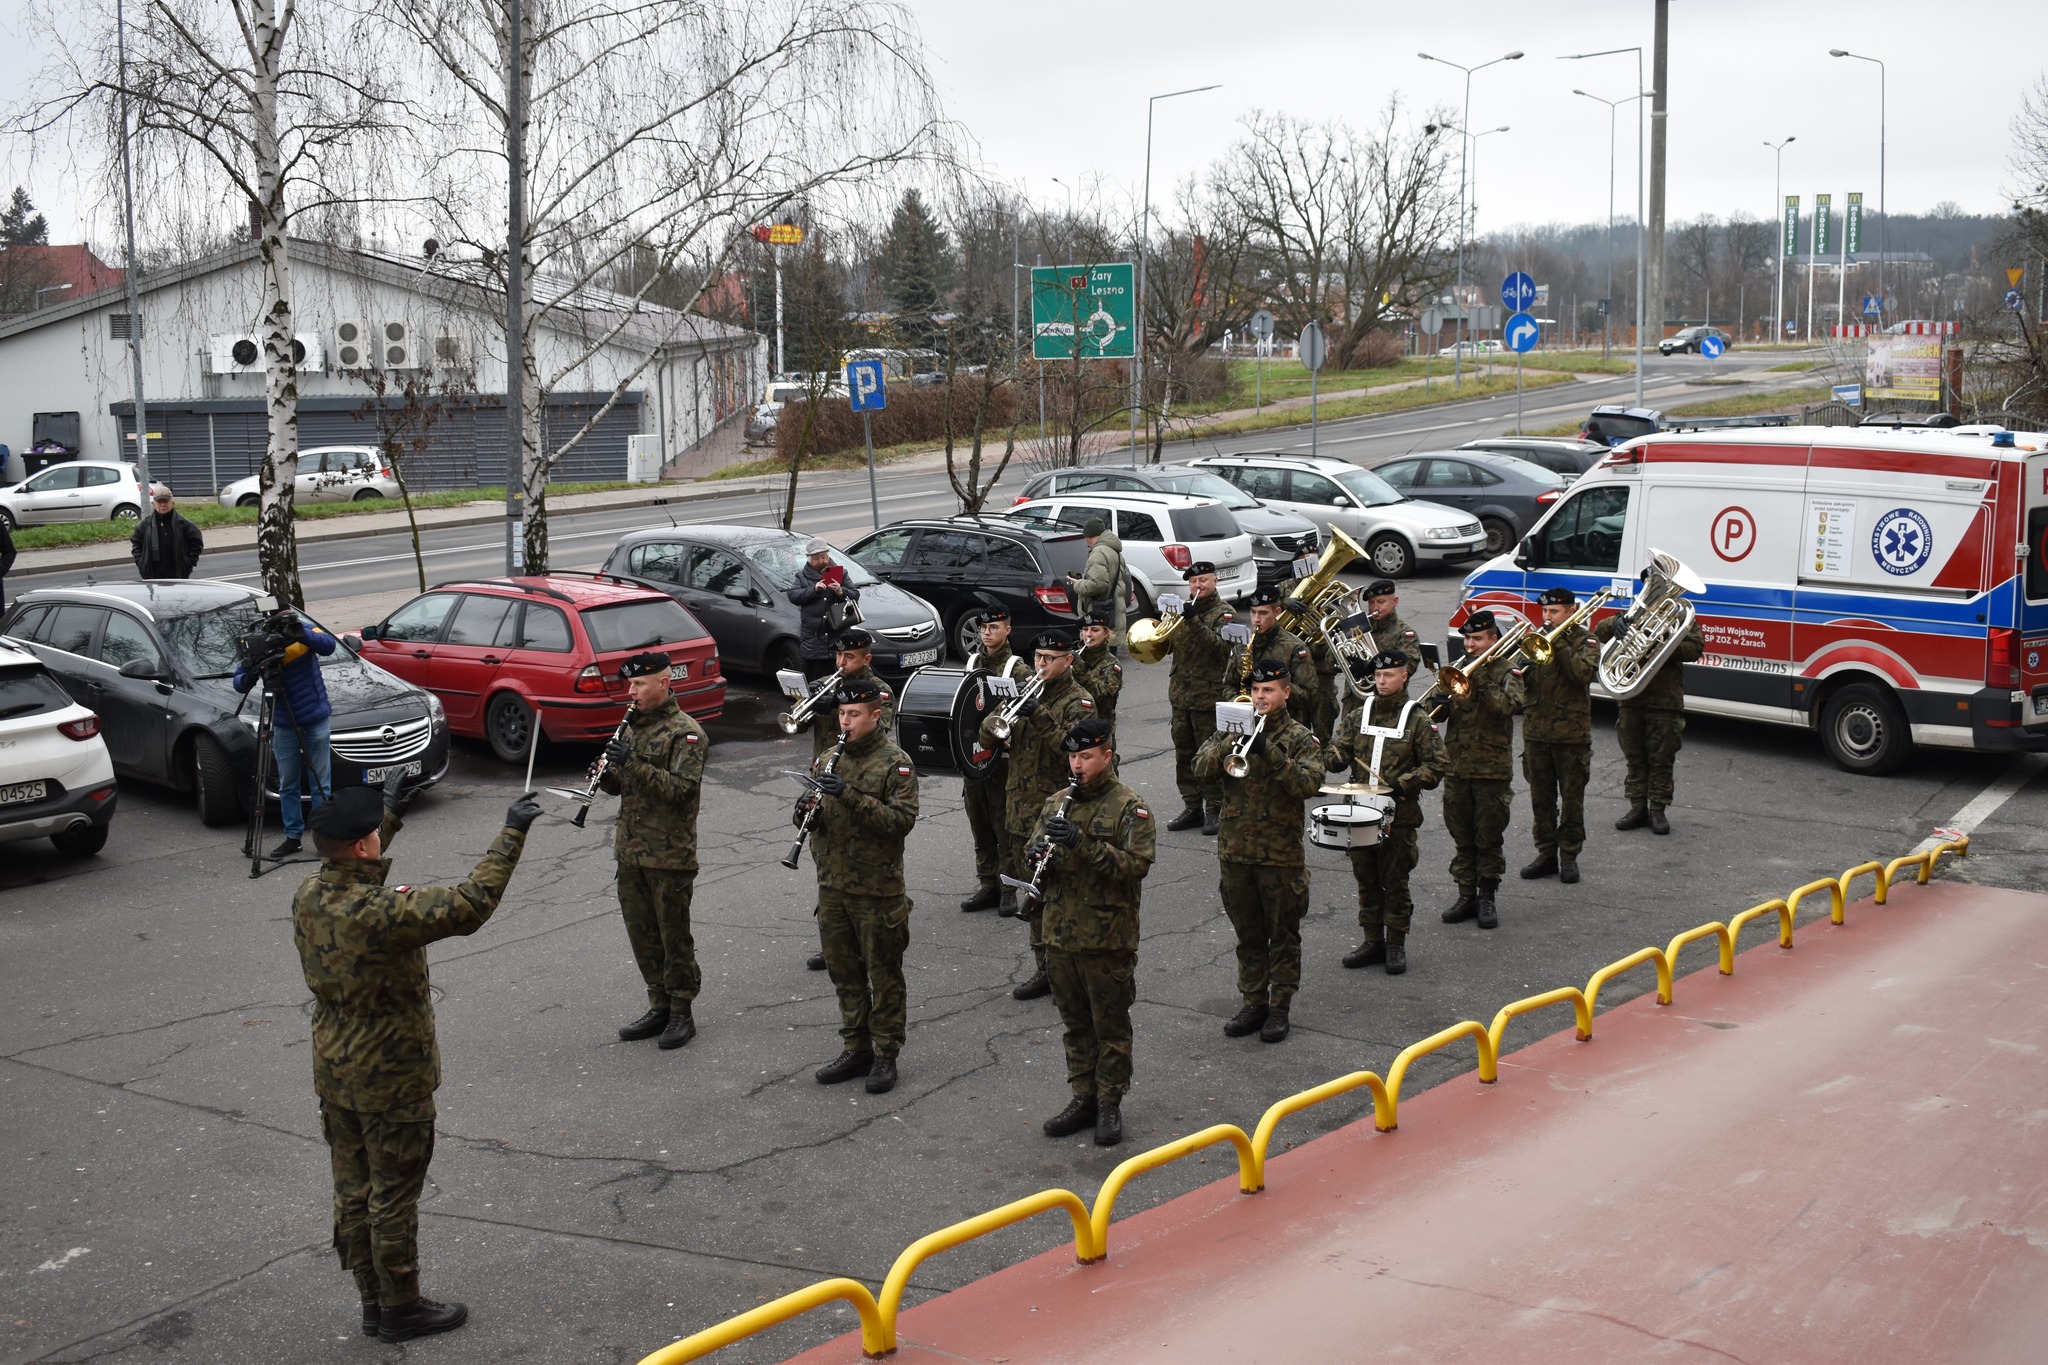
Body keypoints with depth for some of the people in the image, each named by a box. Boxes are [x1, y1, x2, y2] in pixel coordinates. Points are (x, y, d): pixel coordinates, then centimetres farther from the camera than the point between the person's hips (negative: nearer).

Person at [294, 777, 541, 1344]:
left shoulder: (308, 897, -5)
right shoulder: (381, 914, -31)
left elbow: (354, 876, 19)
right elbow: (469, 904, -31)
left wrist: (389, 813, 25)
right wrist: (511, 835, -23)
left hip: (334, 1074, 8)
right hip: (390, 1081, -8)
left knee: (353, 1191, 18)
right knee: (394, 1197, 8)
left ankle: (373, 1303, 32)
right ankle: (400, 1309, 22)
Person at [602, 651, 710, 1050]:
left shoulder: (686, 732, -11)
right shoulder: (633, 726, 12)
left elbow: (683, 788, -22)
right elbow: (618, 785, 16)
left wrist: (634, 765, -29)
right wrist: (606, 772, -8)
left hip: (670, 854, -7)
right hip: (631, 849, 7)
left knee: (674, 935, 2)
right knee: (641, 932, 13)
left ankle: (681, 1014, 11)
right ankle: (658, 1007, 24)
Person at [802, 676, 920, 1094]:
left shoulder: (895, 763, -10)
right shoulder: (827, 761, 8)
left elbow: (902, 820, -21)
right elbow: (808, 818, 14)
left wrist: (851, 796, -29)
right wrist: (805, 812, -11)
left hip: (877, 890, -6)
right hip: (832, 885, 6)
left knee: (883, 975, 5)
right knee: (844, 973, 14)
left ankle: (885, 1055, 14)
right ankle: (856, 1049, 26)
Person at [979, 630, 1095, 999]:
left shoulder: (1077, 701, -5)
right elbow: (987, 737, 6)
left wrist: (1039, 717, -31)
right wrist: (1001, 719, -15)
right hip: (1021, 812, 6)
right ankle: (1043, 969, 23)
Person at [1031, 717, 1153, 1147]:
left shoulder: (1129, 808, -9)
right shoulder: (1056, 804, 9)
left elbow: (1137, 864, -19)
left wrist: (1083, 844, -28)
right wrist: (1042, 854, -11)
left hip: (1109, 939, -5)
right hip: (1061, 935, 5)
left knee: (1110, 1026, 5)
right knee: (1075, 1023, 15)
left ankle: (1110, 1104, 15)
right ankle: (1083, 1098, 26)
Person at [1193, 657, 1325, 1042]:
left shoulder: (1300, 738, -4)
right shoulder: (1232, 728, 6)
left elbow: (1308, 783, -21)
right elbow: (1202, 769, -6)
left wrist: (1268, 751, -29)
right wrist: (1229, 743, -22)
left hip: (1281, 854, -3)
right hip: (1235, 850, 3)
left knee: (1283, 935, 7)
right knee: (1247, 935, 14)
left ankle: (1279, 1007, 16)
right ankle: (1253, 1003, 25)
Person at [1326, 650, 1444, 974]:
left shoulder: (1417, 719, -4)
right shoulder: (1362, 714, 10)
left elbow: (1435, 767, -6)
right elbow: (1341, 751, 8)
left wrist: (1401, 783, -18)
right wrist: (1330, 758, -15)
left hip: (1398, 814, -4)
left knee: (1395, 881, 2)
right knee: (1366, 879, 10)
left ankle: (1396, 945, 12)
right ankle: (1372, 941, 21)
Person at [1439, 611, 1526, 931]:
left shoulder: (1506, 670, -1)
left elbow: (1507, 705, -20)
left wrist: (1479, 678, -21)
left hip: (1492, 769, -4)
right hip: (1456, 766, 4)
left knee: (1488, 839, 3)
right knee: (1463, 839, 9)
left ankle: (1487, 898, 12)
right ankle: (1466, 895, 17)